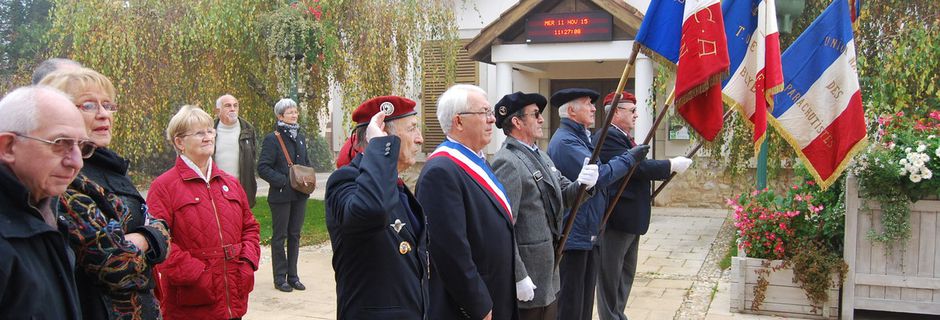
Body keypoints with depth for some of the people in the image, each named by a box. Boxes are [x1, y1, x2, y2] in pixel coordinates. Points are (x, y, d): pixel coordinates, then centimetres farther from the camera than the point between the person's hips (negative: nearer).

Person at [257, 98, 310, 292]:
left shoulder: (300, 136, 11)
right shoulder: (272, 139, -10)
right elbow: (263, 168, -15)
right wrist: (284, 181, -20)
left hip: (299, 195, 6)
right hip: (281, 196, -6)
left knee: (295, 235, 12)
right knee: (280, 236, 3)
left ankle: (292, 275, 20)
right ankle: (280, 278, 11)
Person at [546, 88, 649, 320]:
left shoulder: (581, 138, 17)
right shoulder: (566, 141, -18)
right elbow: (599, 176, -23)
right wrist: (630, 157, -12)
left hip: (588, 234, 11)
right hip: (573, 236, -11)